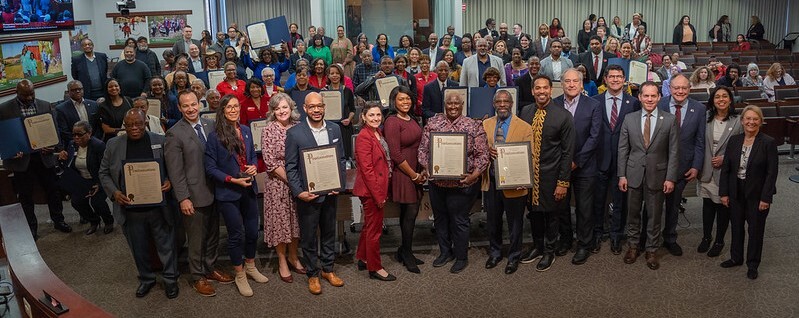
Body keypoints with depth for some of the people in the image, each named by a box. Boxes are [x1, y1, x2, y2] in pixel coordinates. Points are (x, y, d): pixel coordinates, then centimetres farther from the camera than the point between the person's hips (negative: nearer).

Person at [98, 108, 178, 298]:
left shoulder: (160, 141, -2)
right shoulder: (113, 145, 1)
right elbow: (104, 173, 7)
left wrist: (170, 181, -15)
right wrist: (114, 192, -9)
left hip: (159, 206, -1)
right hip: (130, 209, 1)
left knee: (166, 245, 10)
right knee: (140, 248, 15)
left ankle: (170, 279, 28)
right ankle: (146, 279, 36)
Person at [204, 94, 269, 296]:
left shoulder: (246, 131, 6)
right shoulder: (214, 136, -11)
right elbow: (210, 168, -10)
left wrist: (254, 166, -3)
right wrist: (233, 180, -18)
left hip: (249, 189, 5)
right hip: (228, 193, -5)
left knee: (252, 231, 14)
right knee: (236, 235, 5)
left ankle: (250, 266, 36)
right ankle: (240, 276, 22)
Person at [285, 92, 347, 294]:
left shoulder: (334, 129, 2)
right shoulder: (294, 133, -10)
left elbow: (341, 158, 8)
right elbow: (291, 166, -8)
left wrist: (339, 184, -3)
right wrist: (299, 192, -16)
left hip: (330, 192, 4)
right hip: (307, 194, -4)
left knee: (329, 233, 17)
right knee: (308, 237, 9)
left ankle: (328, 269, 34)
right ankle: (312, 274, 25)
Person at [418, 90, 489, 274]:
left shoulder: (473, 127, -5)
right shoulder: (433, 123, 3)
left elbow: (482, 154, -7)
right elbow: (423, 148, 3)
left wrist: (475, 174, -20)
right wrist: (425, 168, -11)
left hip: (461, 183, -3)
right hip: (437, 182, 4)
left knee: (459, 220, 7)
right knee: (440, 218, 17)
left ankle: (461, 257, 25)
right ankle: (445, 252, 35)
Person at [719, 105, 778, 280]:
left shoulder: (768, 143, -11)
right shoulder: (734, 140, 0)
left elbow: (772, 173, -12)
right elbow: (726, 168, 3)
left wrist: (766, 198, -14)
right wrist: (724, 193, -1)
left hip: (757, 194, -3)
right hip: (736, 192, 4)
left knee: (755, 230, 9)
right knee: (736, 227, 16)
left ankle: (753, 264, 25)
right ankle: (736, 258, 34)